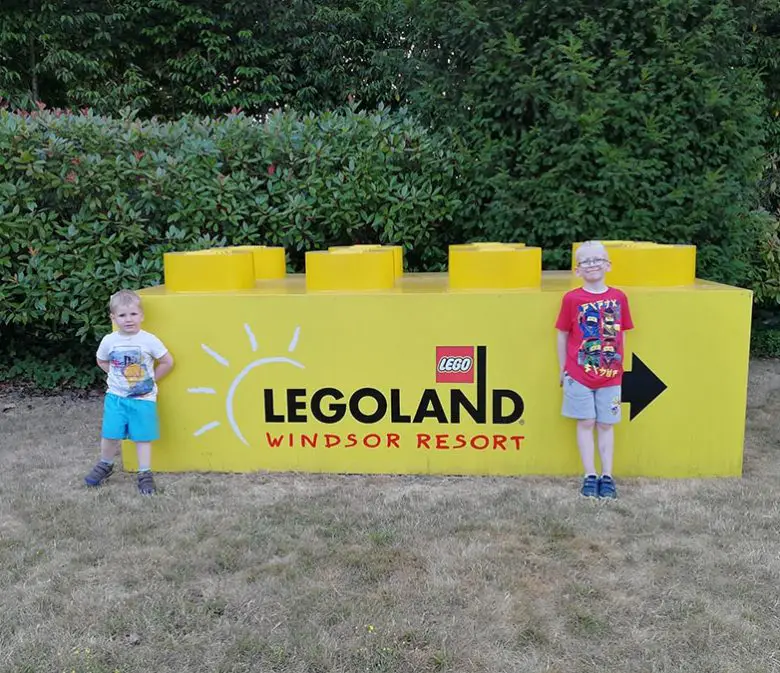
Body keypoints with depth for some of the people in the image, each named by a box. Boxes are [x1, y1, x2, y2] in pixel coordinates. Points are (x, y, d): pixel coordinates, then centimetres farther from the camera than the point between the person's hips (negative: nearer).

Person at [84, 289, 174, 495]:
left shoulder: (149, 340, -12)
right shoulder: (109, 341, -4)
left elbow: (168, 362, -2)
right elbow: (101, 361, 15)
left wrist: (151, 379, -1)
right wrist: (116, 376, 5)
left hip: (143, 398, -2)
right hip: (116, 397, 2)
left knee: (142, 437, 3)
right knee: (110, 435, 4)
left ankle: (145, 474, 13)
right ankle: (105, 465, 29)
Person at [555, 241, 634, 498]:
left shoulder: (619, 297, 1)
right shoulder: (572, 299, -6)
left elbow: (621, 335, 9)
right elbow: (562, 335, 1)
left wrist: (619, 366, 10)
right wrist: (563, 369, 3)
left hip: (610, 375, 2)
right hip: (579, 374, -2)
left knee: (606, 424, 9)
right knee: (585, 423, 6)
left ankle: (607, 476, 16)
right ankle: (590, 476, 13)